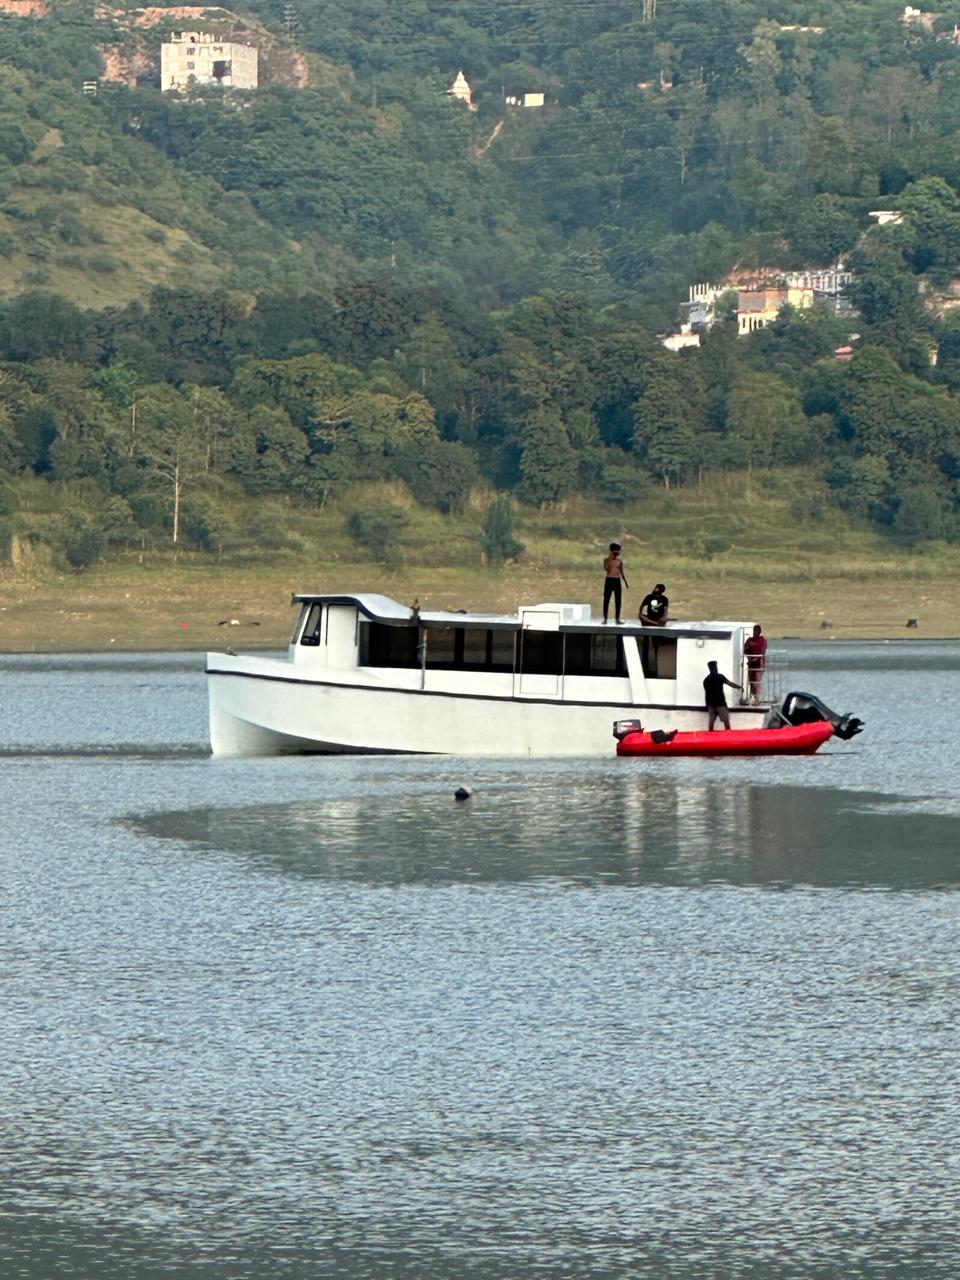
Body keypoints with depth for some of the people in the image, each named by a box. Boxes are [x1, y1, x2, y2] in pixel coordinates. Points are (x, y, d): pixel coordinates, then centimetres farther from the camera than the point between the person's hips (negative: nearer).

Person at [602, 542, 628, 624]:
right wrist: (610, 560, -19)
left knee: (618, 601, 1)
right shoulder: (607, 560, -1)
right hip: (609, 580, -3)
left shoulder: (620, 561, 9)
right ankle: (605, 619, 0)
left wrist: (626, 583, 10)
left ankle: (617, 619, 6)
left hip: (617, 581, 3)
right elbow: (607, 569, -16)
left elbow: (622, 573, 13)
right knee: (606, 600, -3)